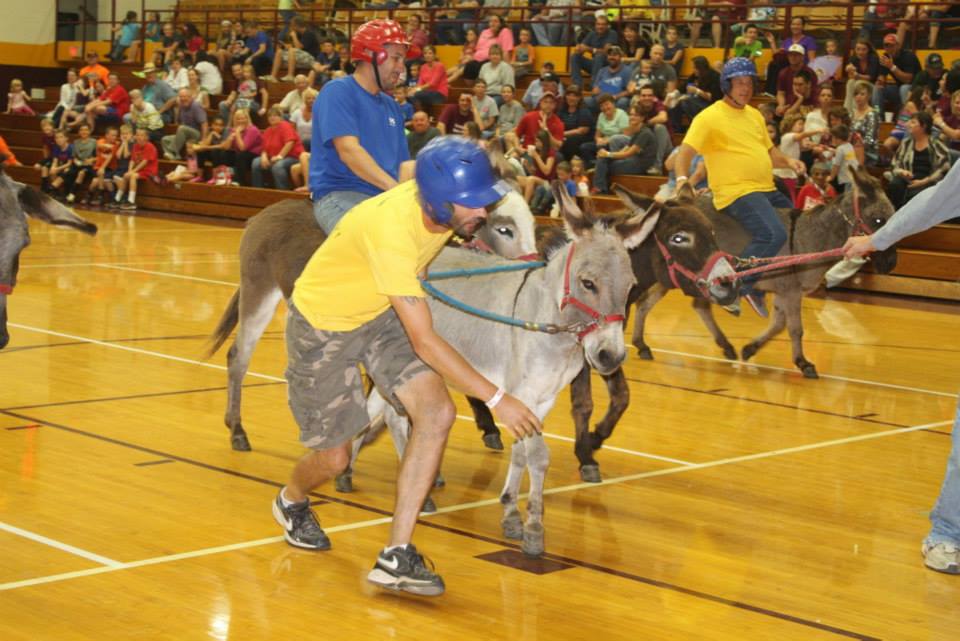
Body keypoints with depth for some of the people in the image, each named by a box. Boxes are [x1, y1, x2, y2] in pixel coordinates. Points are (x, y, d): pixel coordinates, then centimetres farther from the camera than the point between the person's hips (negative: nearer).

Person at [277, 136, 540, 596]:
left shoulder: (446, 202, -18)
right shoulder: (391, 227, -39)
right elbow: (424, 342, -35)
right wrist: (497, 399, -32)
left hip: (382, 314, 6)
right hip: (322, 324, -6)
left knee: (437, 413, -16)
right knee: (333, 459, 4)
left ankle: (396, 557, -11)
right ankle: (291, 501, 43)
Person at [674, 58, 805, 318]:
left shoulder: (754, 115, 18)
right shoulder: (709, 117, -6)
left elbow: (769, 151, 26)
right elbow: (685, 152, -12)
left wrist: (788, 161, 6)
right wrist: (682, 178, -31)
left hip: (767, 190, 9)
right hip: (736, 192, -9)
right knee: (774, 235, -30)